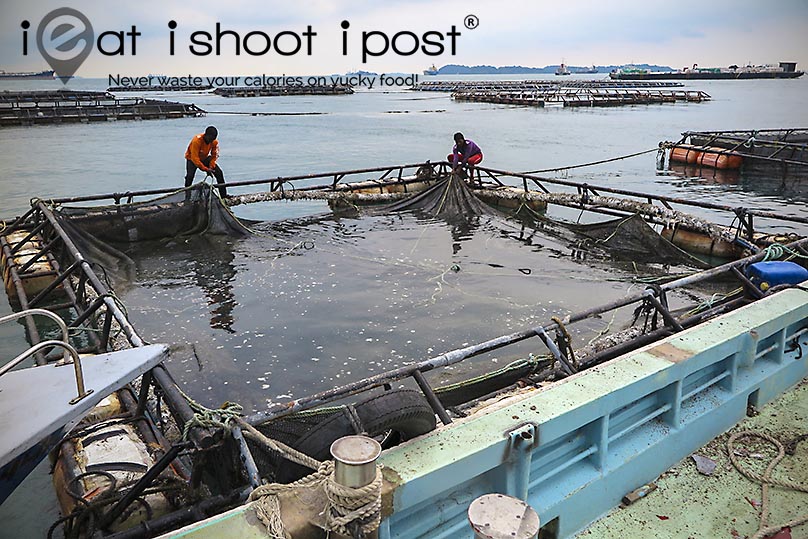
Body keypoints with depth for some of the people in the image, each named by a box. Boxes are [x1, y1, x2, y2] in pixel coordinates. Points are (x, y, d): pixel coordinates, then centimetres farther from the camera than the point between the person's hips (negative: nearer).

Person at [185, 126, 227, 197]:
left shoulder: (215, 142, -19)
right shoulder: (197, 140, -35)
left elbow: (214, 156, -7)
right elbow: (195, 158, -36)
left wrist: (211, 167, -22)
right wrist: (205, 169, -39)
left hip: (205, 158, 4)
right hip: (192, 158, -4)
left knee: (219, 172, -9)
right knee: (190, 176, -26)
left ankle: (224, 195, -1)